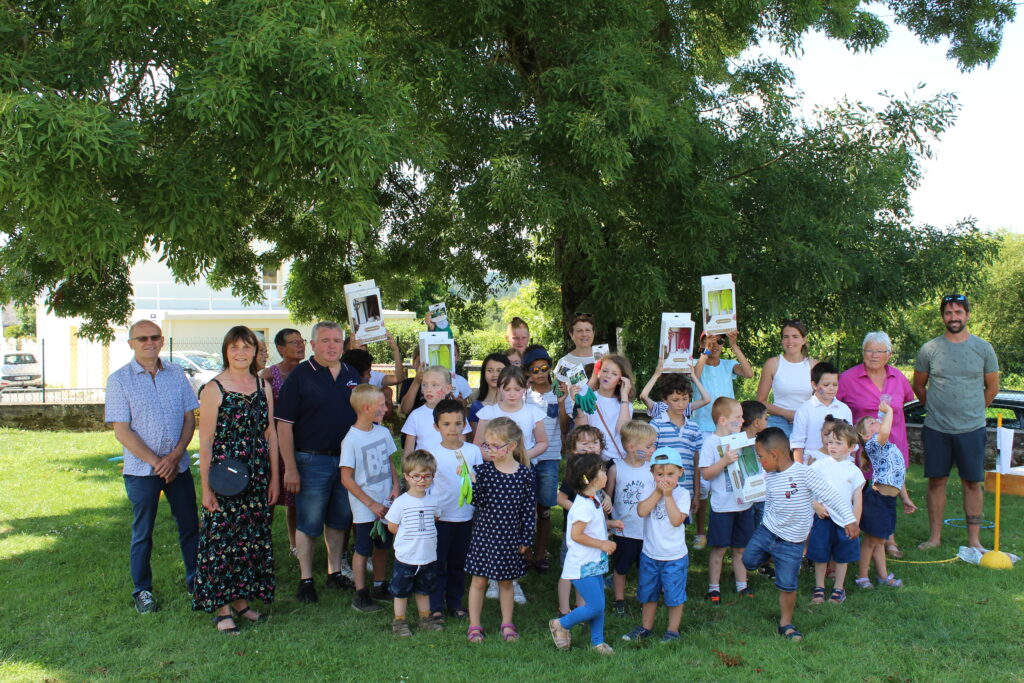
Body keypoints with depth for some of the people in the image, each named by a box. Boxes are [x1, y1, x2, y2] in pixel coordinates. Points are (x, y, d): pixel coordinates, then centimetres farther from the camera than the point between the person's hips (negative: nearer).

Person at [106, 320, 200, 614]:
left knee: (190, 526, 9)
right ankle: (142, 590, 21)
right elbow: (122, 432, -9)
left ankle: (196, 580, 24)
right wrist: (156, 462, -13)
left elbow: (190, 417, 4)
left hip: (178, 466, 3)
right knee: (142, 532, 7)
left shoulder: (176, 373, 5)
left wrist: (175, 456, -9)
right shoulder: (119, 379, -5)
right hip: (141, 469, -3)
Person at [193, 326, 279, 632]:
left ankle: (242, 599, 23)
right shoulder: (214, 389, -7)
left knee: (253, 538, 10)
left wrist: (274, 478, 9)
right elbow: (205, 441, -8)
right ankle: (222, 608, 11)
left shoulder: (263, 387, 7)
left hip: (257, 477, 5)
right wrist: (206, 487, -10)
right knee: (222, 539, 0)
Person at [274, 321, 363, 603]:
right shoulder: (300, 376, -7)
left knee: (339, 521, 14)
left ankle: (335, 572, 28)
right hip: (312, 461, -5)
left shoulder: (352, 375, 9)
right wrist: (290, 468, -14)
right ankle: (306, 579, 15)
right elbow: (284, 424, -10)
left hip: (348, 460, 5)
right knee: (308, 524, 4)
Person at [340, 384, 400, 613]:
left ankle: (379, 587, 31)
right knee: (363, 549, 4)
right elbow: (346, 478, -15)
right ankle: (360, 594, 17)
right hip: (365, 508, -6)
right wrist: (371, 504, -15)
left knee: (383, 546, 15)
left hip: (386, 504, 6)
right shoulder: (351, 439, -17)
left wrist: (396, 487, -3)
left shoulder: (383, 432, 2)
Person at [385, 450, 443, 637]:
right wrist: (408, 537, -3)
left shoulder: (432, 501, 0)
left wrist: (423, 535, 7)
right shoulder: (401, 502, -13)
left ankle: (425, 619, 33)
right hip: (406, 557, -4)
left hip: (428, 556, 4)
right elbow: (392, 526, -6)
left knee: (424, 590, 19)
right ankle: (399, 621, 23)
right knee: (401, 591, 9)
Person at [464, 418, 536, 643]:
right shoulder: (482, 470, -7)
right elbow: (475, 500, -16)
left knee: (506, 582, 15)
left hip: (510, 538, 0)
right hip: (484, 534, 0)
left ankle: (507, 624, 30)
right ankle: (474, 625, 22)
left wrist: (526, 539, -1)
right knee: (478, 581, 9)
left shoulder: (525, 474, -7)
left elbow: (529, 508, -2)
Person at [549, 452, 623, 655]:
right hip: (582, 566, -10)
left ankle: (597, 641, 26)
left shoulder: (593, 500, 8)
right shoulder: (584, 505, -24)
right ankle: (560, 625, 12)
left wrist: (609, 523, 11)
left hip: (594, 563, 10)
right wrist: (602, 544, -21)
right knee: (595, 606, -5)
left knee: (599, 604, 13)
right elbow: (576, 535, -26)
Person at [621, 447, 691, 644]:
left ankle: (672, 629, 25)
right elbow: (641, 511, -17)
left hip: (674, 556, -4)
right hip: (650, 554, 4)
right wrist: (658, 492, -20)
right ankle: (646, 627, 33)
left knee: (674, 595, 8)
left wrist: (668, 495, -22)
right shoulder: (651, 491, -1)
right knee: (648, 593, 17)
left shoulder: (682, 494, -10)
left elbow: (676, 520, -22)